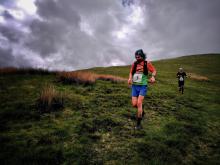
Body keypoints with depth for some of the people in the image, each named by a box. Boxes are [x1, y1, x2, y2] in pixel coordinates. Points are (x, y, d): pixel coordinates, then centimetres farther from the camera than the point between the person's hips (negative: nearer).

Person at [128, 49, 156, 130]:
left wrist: (153, 76, -17)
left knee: (139, 103, -13)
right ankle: (141, 111, 35)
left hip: (143, 86, -3)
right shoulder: (134, 64, 6)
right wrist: (130, 78, -5)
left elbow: (154, 70, 4)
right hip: (134, 86, 4)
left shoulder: (147, 63, -2)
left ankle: (139, 123, 0)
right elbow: (131, 72, 16)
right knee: (134, 104, -1)